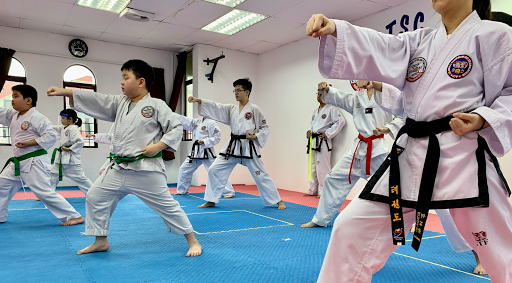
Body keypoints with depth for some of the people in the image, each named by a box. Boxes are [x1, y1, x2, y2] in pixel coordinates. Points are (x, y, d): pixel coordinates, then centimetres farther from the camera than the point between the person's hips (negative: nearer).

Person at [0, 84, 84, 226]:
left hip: (34, 162, -9)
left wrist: (29, 143, -21)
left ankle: (74, 216, -7)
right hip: (18, 163, 9)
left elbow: (51, 136, -19)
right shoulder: (13, 116, 14)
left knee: (44, 192, -12)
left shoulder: (36, 117, -13)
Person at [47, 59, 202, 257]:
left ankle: (192, 241, 14)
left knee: (166, 205, -3)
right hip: (118, 169, 7)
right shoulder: (119, 103, 11)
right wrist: (65, 91, 0)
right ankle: (101, 241, 29)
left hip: (146, 170, -7)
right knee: (95, 197, 11)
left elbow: (176, 128, -7)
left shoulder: (156, 105, -7)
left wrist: (159, 146, -18)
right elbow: (94, 100, 6)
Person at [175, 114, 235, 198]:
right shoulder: (197, 122, 12)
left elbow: (216, 137, -13)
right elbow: (184, 121, 12)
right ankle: (182, 190, 30)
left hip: (206, 151, -8)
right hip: (196, 151, 8)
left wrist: (204, 141, -20)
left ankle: (229, 192, -5)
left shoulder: (211, 123, -11)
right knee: (184, 169, 13)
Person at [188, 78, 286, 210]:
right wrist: (198, 100, -12)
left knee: (261, 175, -1)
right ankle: (211, 201, 17)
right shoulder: (231, 109, 10)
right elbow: (215, 107, -1)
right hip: (232, 147, 5)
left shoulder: (254, 109, -4)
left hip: (249, 148, -5)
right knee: (214, 170, 2)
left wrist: (255, 136, -15)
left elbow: (265, 128, 1)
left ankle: (278, 201, 15)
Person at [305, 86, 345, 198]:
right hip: (313, 141, 9)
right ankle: (313, 190, 23)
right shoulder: (315, 111, 19)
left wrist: (328, 134, -15)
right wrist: (309, 131, 9)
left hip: (323, 142, -8)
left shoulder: (331, 109, -6)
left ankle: (323, 192, 0)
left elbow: (341, 121, -15)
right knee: (313, 166, 13)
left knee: (322, 167, -9)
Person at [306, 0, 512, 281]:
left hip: (461, 157, -4)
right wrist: (333, 30, -16)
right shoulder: (419, 41, 15)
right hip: (410, 156, 5)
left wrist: (484, 120, -17)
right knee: (353, 228, 1)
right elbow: (378, 49, -1)